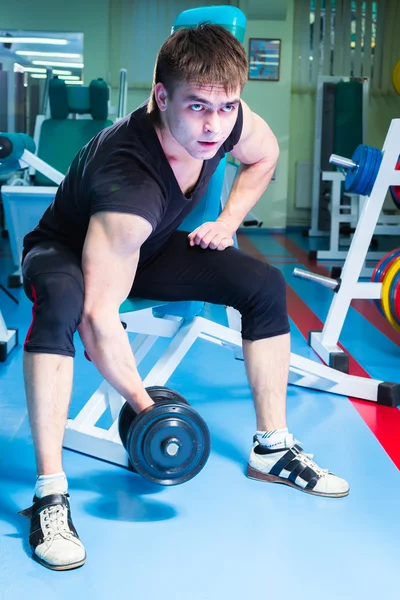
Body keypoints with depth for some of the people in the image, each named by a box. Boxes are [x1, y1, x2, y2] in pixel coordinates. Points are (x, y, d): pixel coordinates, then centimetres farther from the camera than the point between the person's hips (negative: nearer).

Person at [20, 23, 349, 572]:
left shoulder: (229, 118, -23)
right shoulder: (128, 183, -42)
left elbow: (264, 155, 4)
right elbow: (99, 316, -41)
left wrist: (229, 221, -6)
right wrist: (145, 406, -33)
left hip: (148, 249, 7)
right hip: (68, 253, -6)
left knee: (265, 285, -6)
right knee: (62, 301, -41)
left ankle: (271, 450, 8)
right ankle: (50, 494, -33)